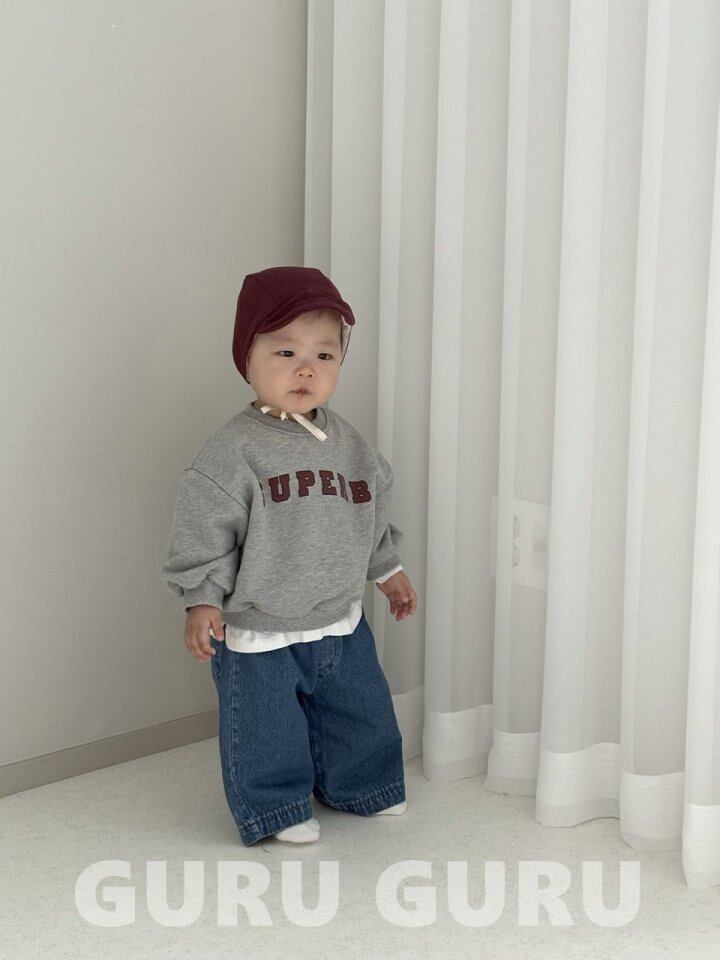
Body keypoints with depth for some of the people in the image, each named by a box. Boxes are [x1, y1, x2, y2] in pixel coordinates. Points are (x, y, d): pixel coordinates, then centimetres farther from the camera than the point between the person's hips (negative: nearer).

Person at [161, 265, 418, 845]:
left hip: (343, 623, 6)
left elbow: (373, 513, 16)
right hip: (259, 635, -6)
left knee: (362, 712, 20)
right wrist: (203, 601, -19)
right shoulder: (233, 451, -18)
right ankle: (278, 806, 28)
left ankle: (361, 786, 43)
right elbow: (204, 531, -15)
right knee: (268, 730, 5)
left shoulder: (348, 442, 2)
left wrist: (388, 569, 21)